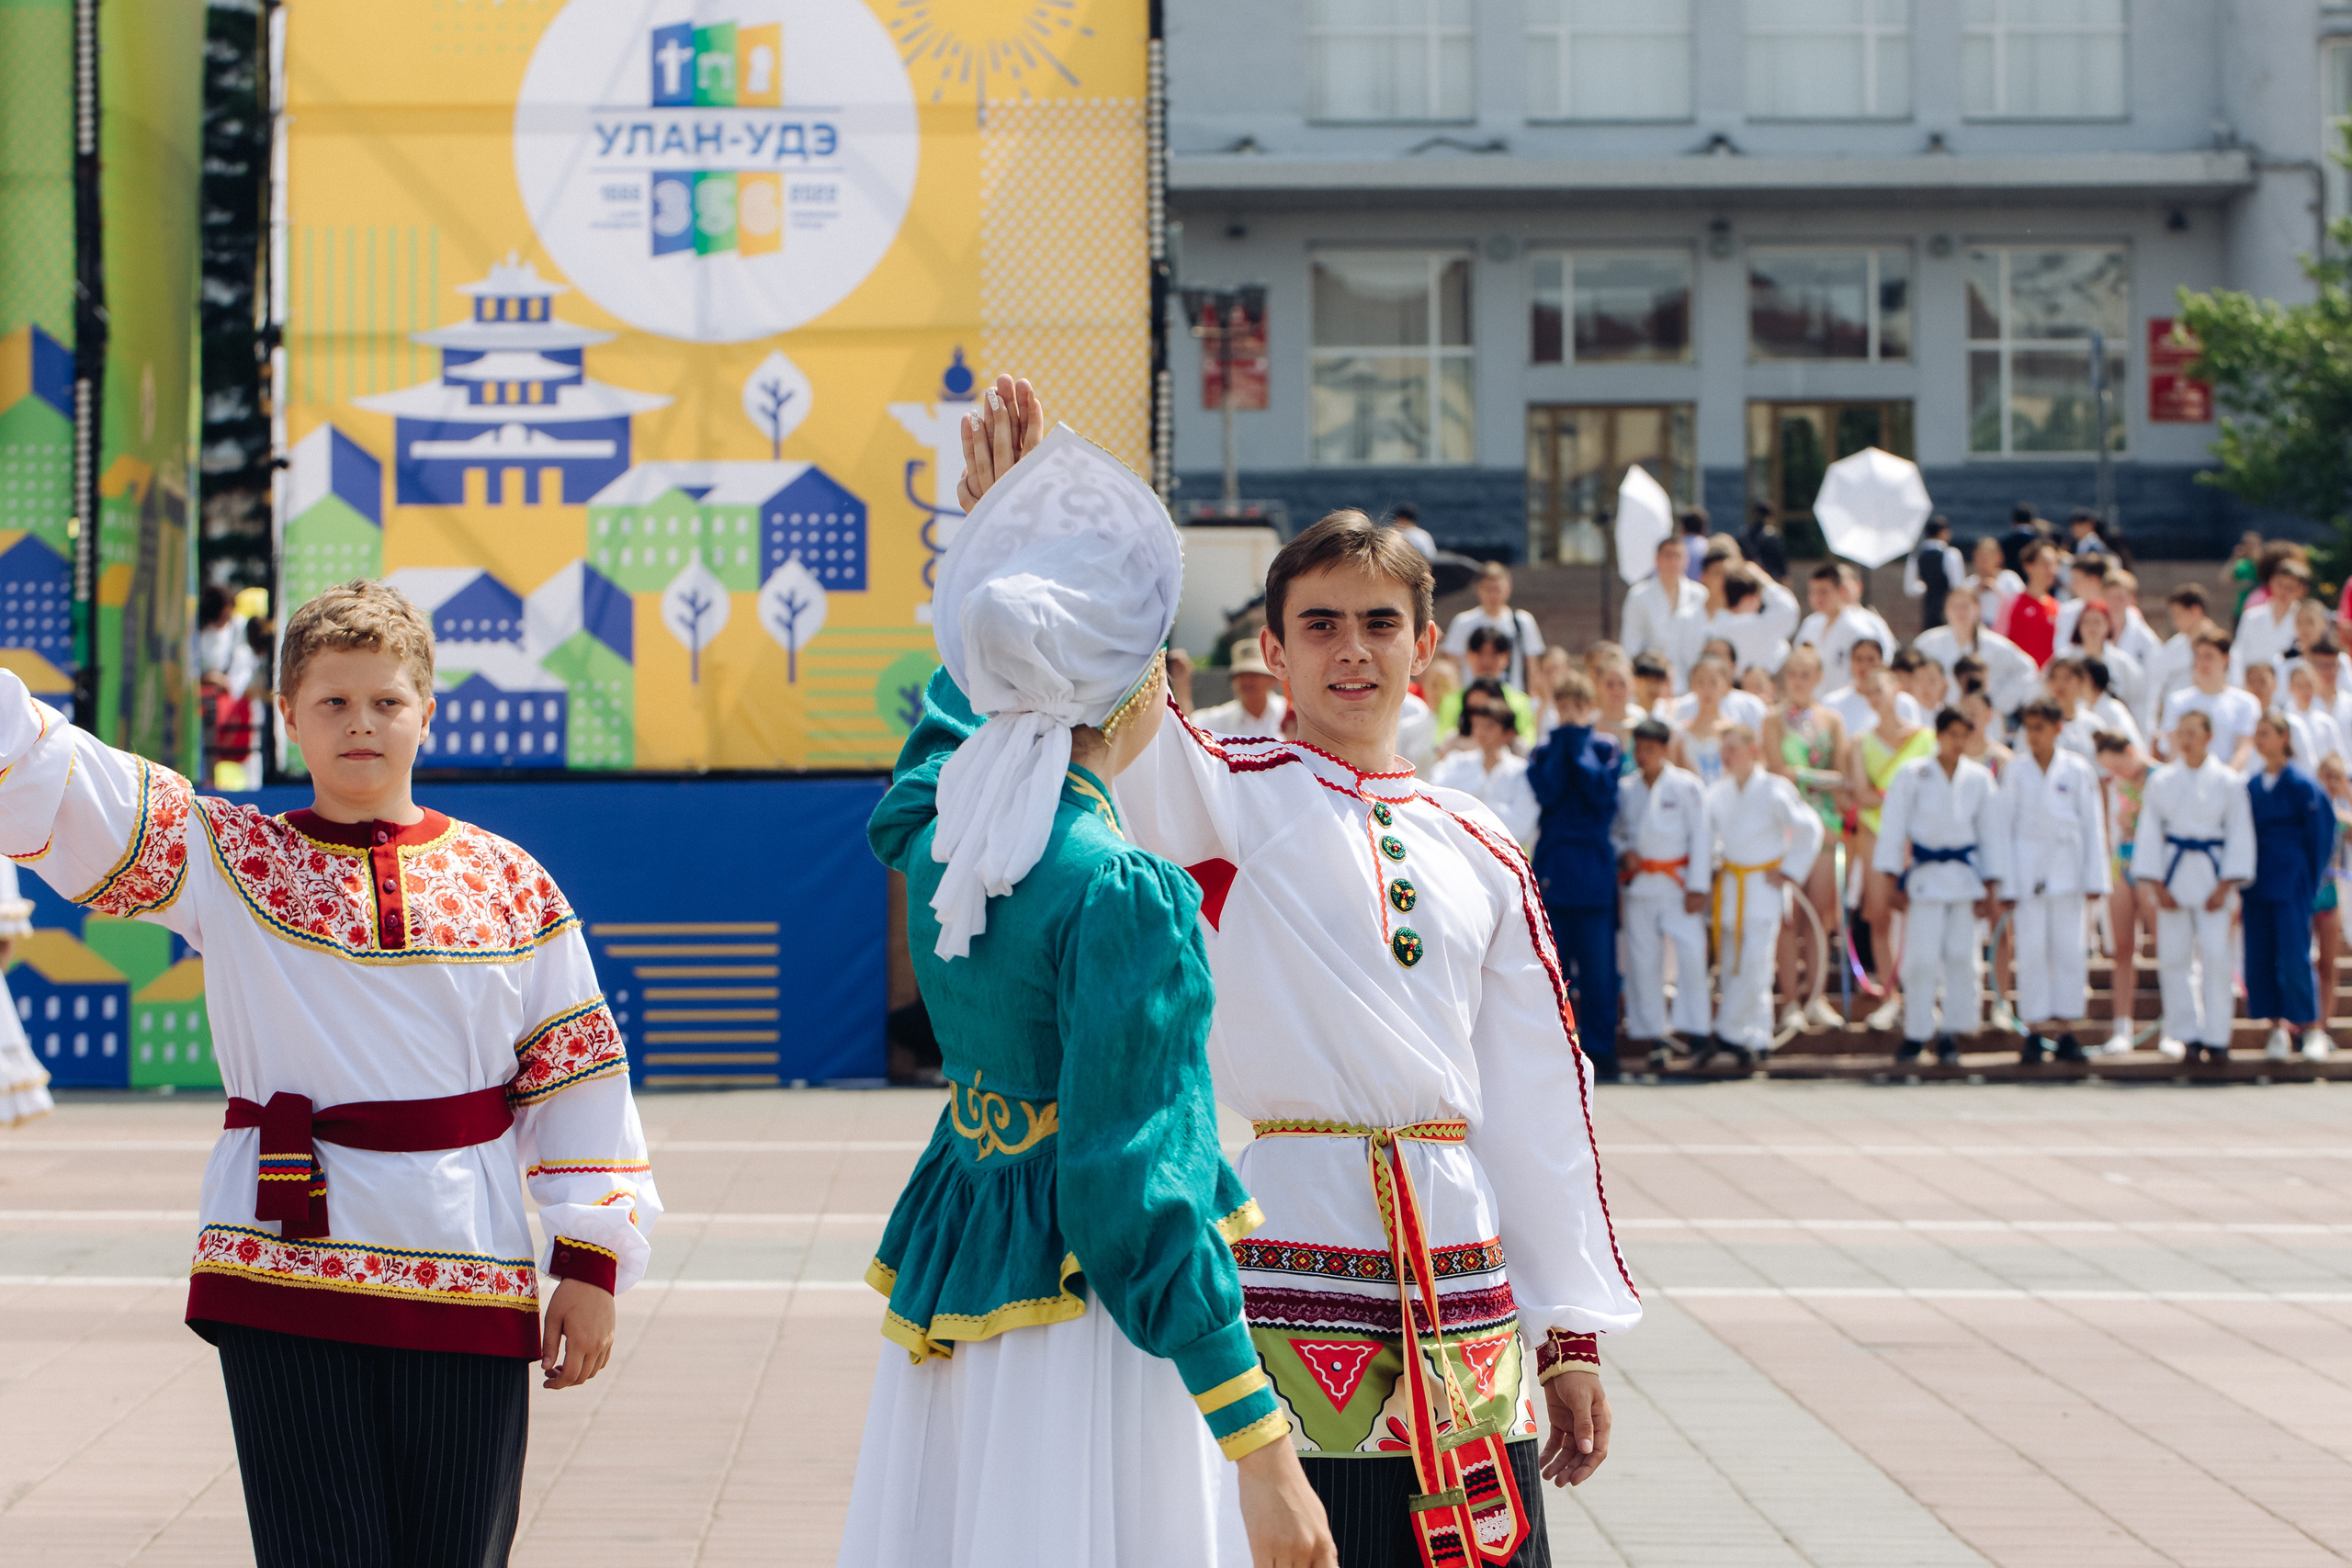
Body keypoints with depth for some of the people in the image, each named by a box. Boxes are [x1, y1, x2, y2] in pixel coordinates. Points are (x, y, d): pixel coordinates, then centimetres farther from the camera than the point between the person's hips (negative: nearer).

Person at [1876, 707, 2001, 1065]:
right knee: (1921, 957, -6)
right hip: (1924, 873, -3)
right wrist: (1894, 881, -5)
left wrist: (1989, 887, 9)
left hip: (1965, 872, 3)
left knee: (1960, 955, 1)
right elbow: (1893, 827, -1)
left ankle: (1951, 1034, 10)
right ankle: (1916, 1033, 4)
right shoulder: (1912, 774, -3)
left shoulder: (1979, 778, 5)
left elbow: (1988, 832, 12)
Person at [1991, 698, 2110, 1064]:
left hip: (2066, 871, 1)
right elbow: (2003, 827, 4)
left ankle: (2064, 1031, 6)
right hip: (2027, 871, -1)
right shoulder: (2015, 770, 2)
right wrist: (2006, 885, 0)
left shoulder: (2077, 771, 3)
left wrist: (2095, 879, 2)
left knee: (2070, 949, 0)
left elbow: (2092, 827, 7)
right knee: (2032, 950, -4)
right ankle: (2035, 1031, 1)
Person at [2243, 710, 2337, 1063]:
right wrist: (2242, 890, 9)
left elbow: (2319, 835, -3)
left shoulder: (2301, 785, -7)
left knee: (2294, 957, -8)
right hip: (2256, 884, 5)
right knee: (2260, 957, 2)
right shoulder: (2251, 785, 9)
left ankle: (2312, 1027, 5)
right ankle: (2278, 1029, 11)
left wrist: (2308, 884, -3)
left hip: (2291, 884, -5)